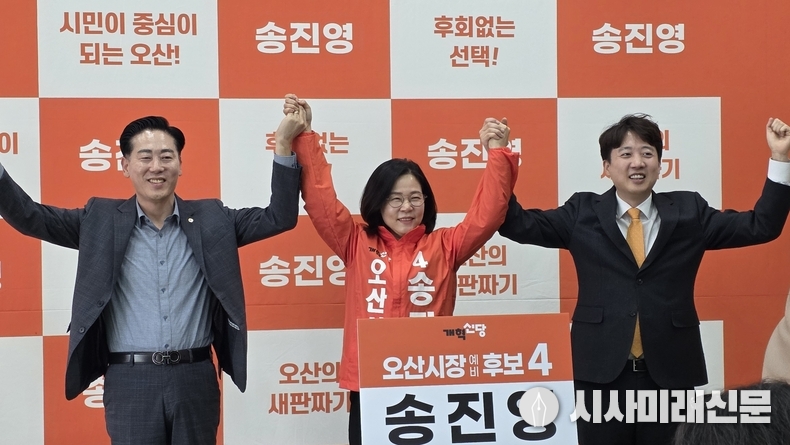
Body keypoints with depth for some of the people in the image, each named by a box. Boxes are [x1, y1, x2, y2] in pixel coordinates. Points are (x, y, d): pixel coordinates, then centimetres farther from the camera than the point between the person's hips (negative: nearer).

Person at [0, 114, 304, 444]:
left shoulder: (211, 219, 7)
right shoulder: (102, 220, 4)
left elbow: (280, 217, 4)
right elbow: (29, 217, 1)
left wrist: (282, 144, -5)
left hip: (196, 380, 1)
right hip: (130, 382, -1)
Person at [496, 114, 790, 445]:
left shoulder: (689, 212, 7)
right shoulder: (583, 213, 5)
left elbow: (760, 226, 4)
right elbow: (519, 225, -2)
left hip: (671, 372, 1)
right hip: (602, 372, -1)